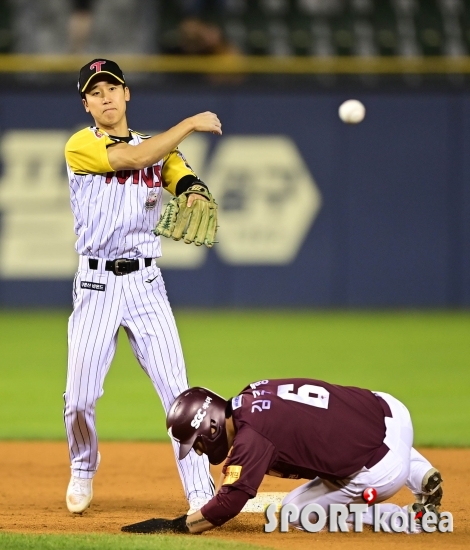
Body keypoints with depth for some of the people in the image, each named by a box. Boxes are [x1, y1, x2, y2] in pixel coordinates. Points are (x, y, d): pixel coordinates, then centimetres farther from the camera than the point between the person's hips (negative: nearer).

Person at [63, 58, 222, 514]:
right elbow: (135, 158, -17)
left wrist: (195, 194, -28)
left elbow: (186, 181, -4)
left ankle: (201, 494, -7)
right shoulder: (80, 146, -2)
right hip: (96, 284, -2)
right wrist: (190, 125, -10)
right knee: (79, 398, -2)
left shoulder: (160, 149, 13)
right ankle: (83, 469, 27)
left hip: (146, 284, 2)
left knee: (178, 391, -8)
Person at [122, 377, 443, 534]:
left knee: (298, 511, 13)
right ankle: (423, 477, 30)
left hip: (380, 472, -8)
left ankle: (406, 518, 4)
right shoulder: (252, 395, 6)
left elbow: (230, 503, -20)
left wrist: (174, 526, -13)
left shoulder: (251, 438, -18)